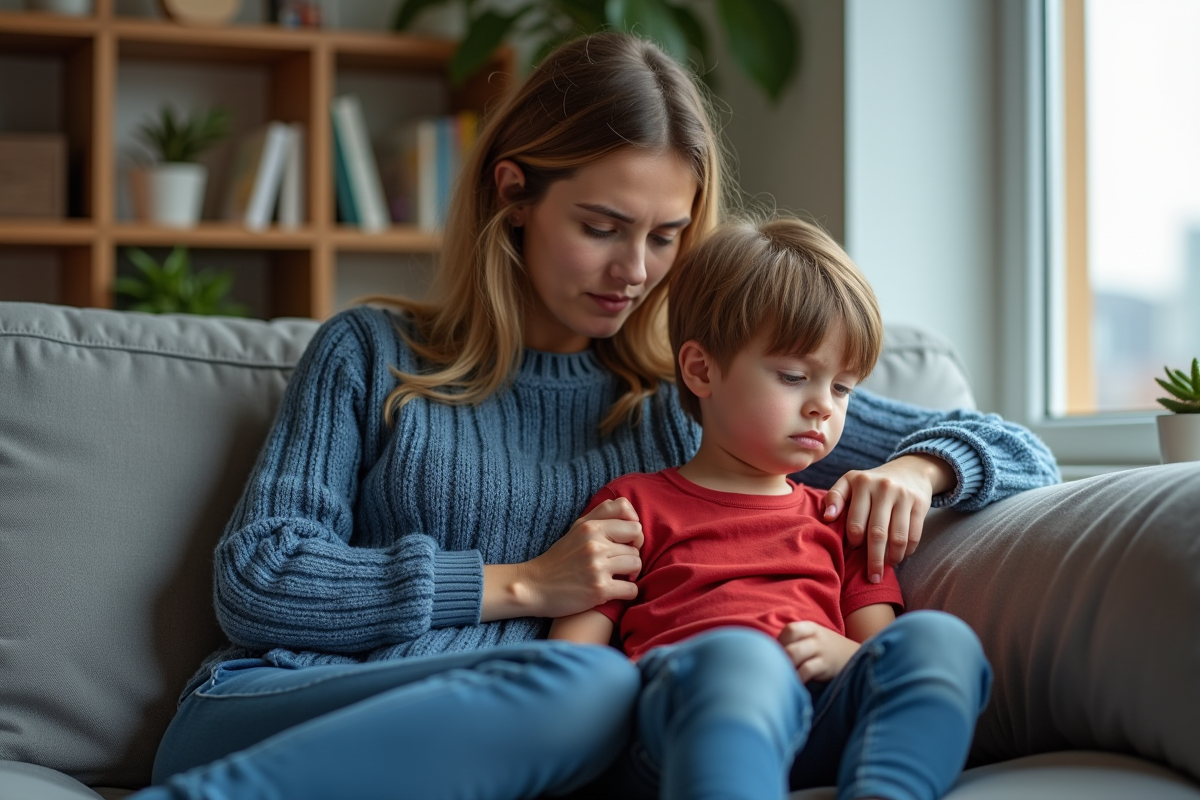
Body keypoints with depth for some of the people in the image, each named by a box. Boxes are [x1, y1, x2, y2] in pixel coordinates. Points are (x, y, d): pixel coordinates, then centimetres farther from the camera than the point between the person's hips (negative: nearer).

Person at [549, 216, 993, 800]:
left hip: (822, 726, 4)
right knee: (738, 657, -41)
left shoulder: (839, 517, 35)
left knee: (939, 638, -27)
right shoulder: (634, 505, 24)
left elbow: (881, 649, 25)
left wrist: (840, 652, 0)